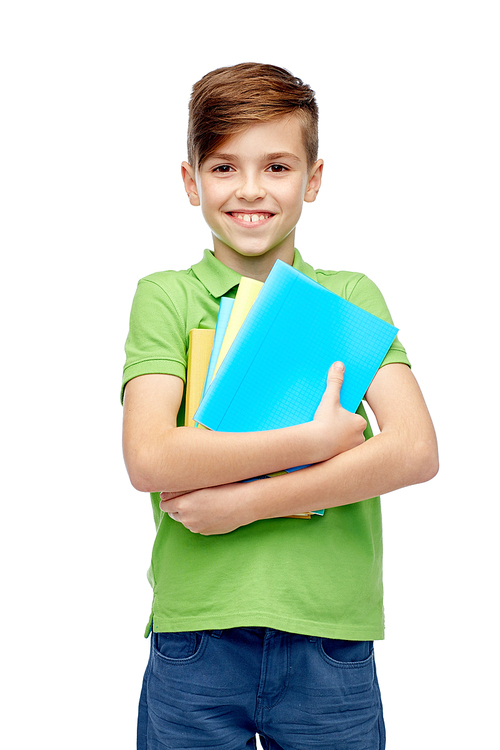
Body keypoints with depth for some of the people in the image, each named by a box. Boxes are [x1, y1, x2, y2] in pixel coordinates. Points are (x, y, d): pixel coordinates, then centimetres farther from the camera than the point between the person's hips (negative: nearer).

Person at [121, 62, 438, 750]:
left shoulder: (352, 298, 6)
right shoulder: (166, 298, 2)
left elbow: (416, 451, -8)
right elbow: (149, 459, -12)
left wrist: (247, 500, -13)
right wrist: (316, 439, -14)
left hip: (331, 637, 1)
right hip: (195, 629, -1)